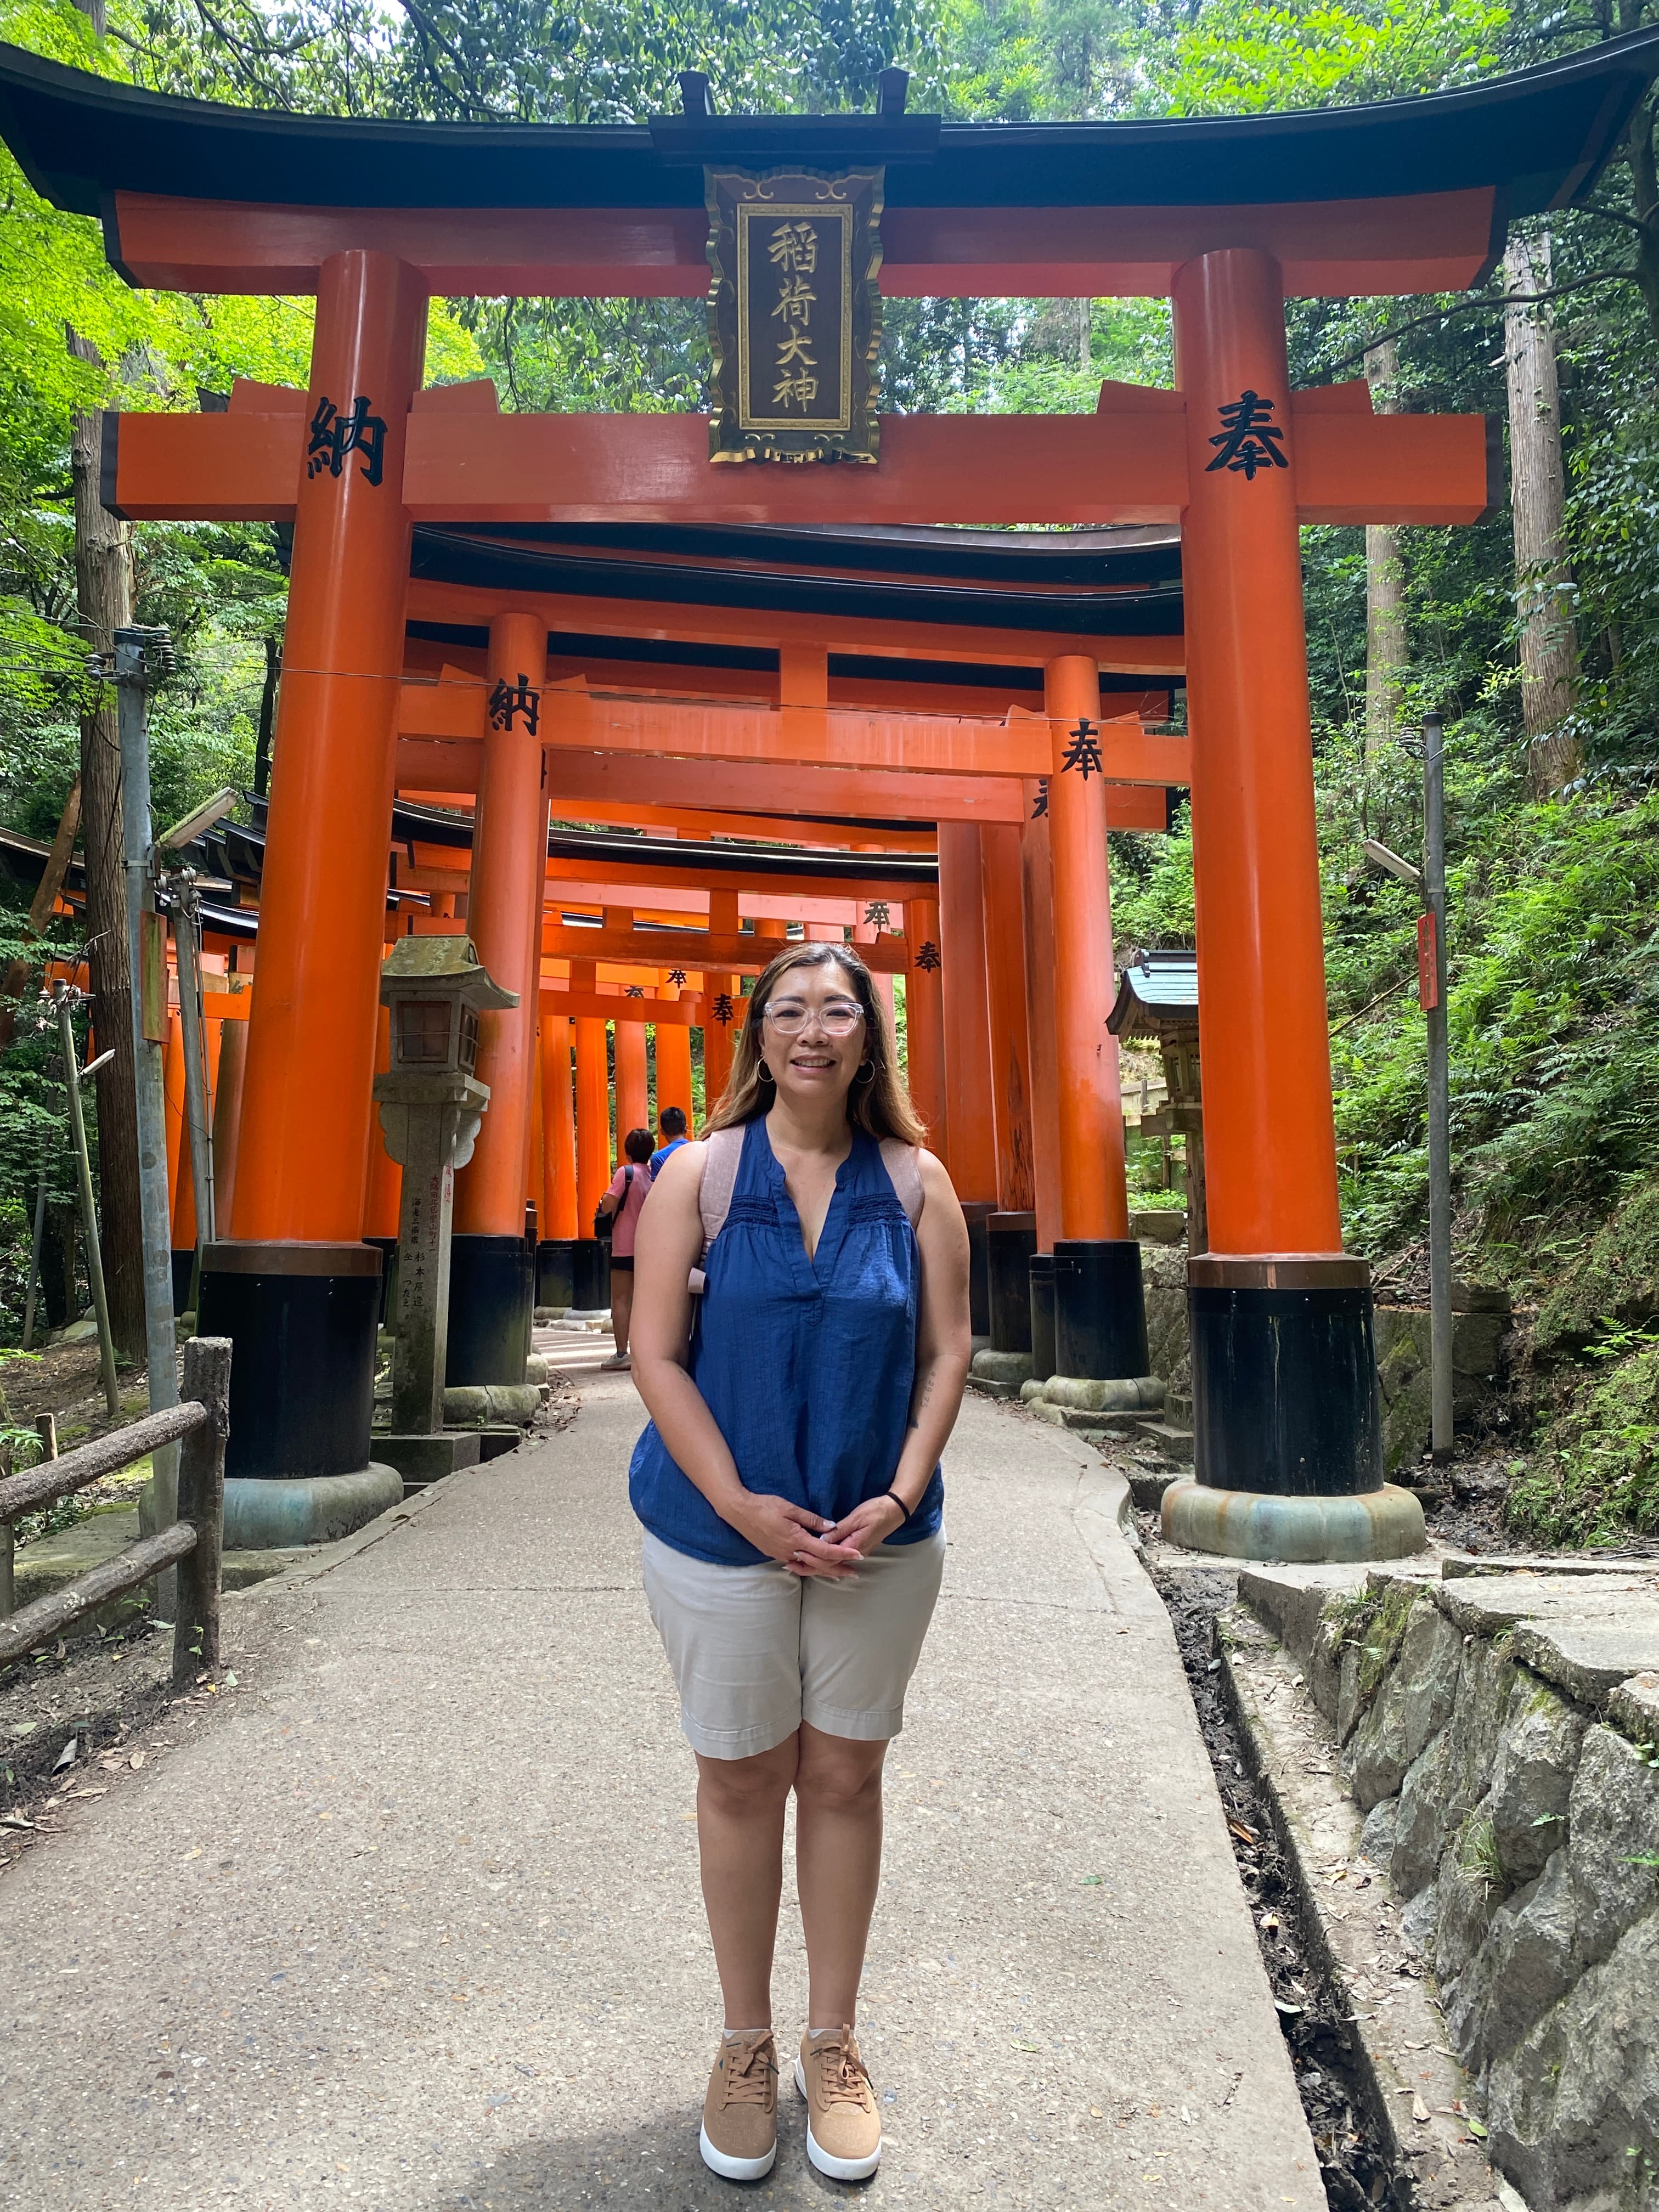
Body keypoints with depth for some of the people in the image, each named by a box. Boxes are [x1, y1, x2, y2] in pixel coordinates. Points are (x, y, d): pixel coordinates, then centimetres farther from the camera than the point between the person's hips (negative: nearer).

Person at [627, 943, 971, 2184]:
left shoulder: (916, 1183, -2)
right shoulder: (699, 1175, -6)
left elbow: (947, 1349, -1)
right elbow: (657, 1353, -8)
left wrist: (900, 1496, -12)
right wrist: (741, 1504, -15)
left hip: (881, 1538, 1)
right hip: (721, 1530, -1)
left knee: (845, 1777, 15)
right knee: (739, 1780, 14)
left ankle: (834, 2044, 38)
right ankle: (747, 2048, 38)